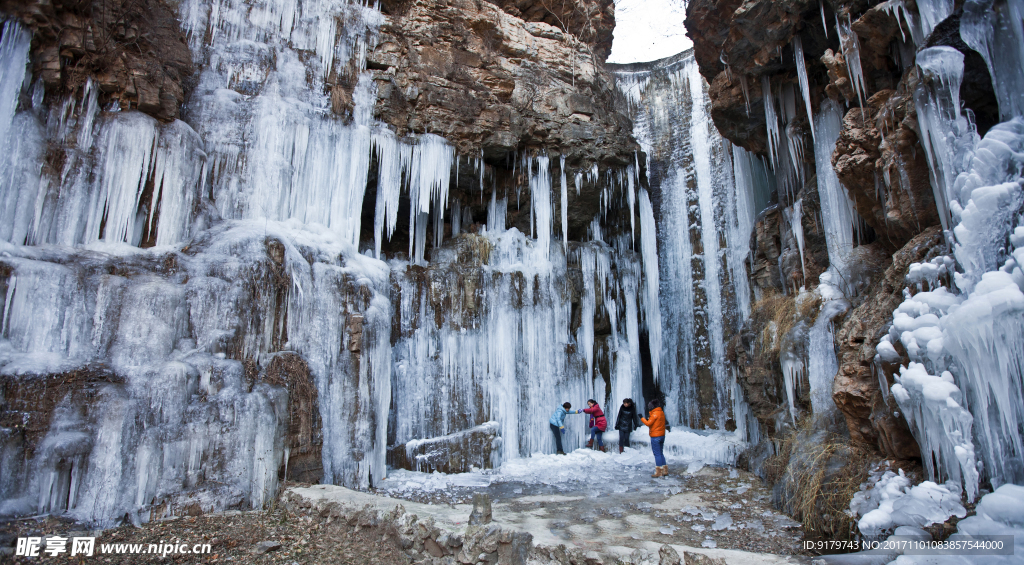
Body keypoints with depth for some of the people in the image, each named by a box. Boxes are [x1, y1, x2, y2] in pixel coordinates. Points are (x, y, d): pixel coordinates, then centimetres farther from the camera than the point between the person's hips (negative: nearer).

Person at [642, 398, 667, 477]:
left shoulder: (655, 414, -17)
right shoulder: (661, 412, 10)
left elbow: (648, 423, -16)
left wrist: (642, 418, -4)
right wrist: (650, 416, 11)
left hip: (655, 437, -9)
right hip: (662, 435, 9)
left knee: (657, 454, -4)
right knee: (661, 453, 16)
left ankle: (658, 472, -1)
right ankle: (665, 471, 19)